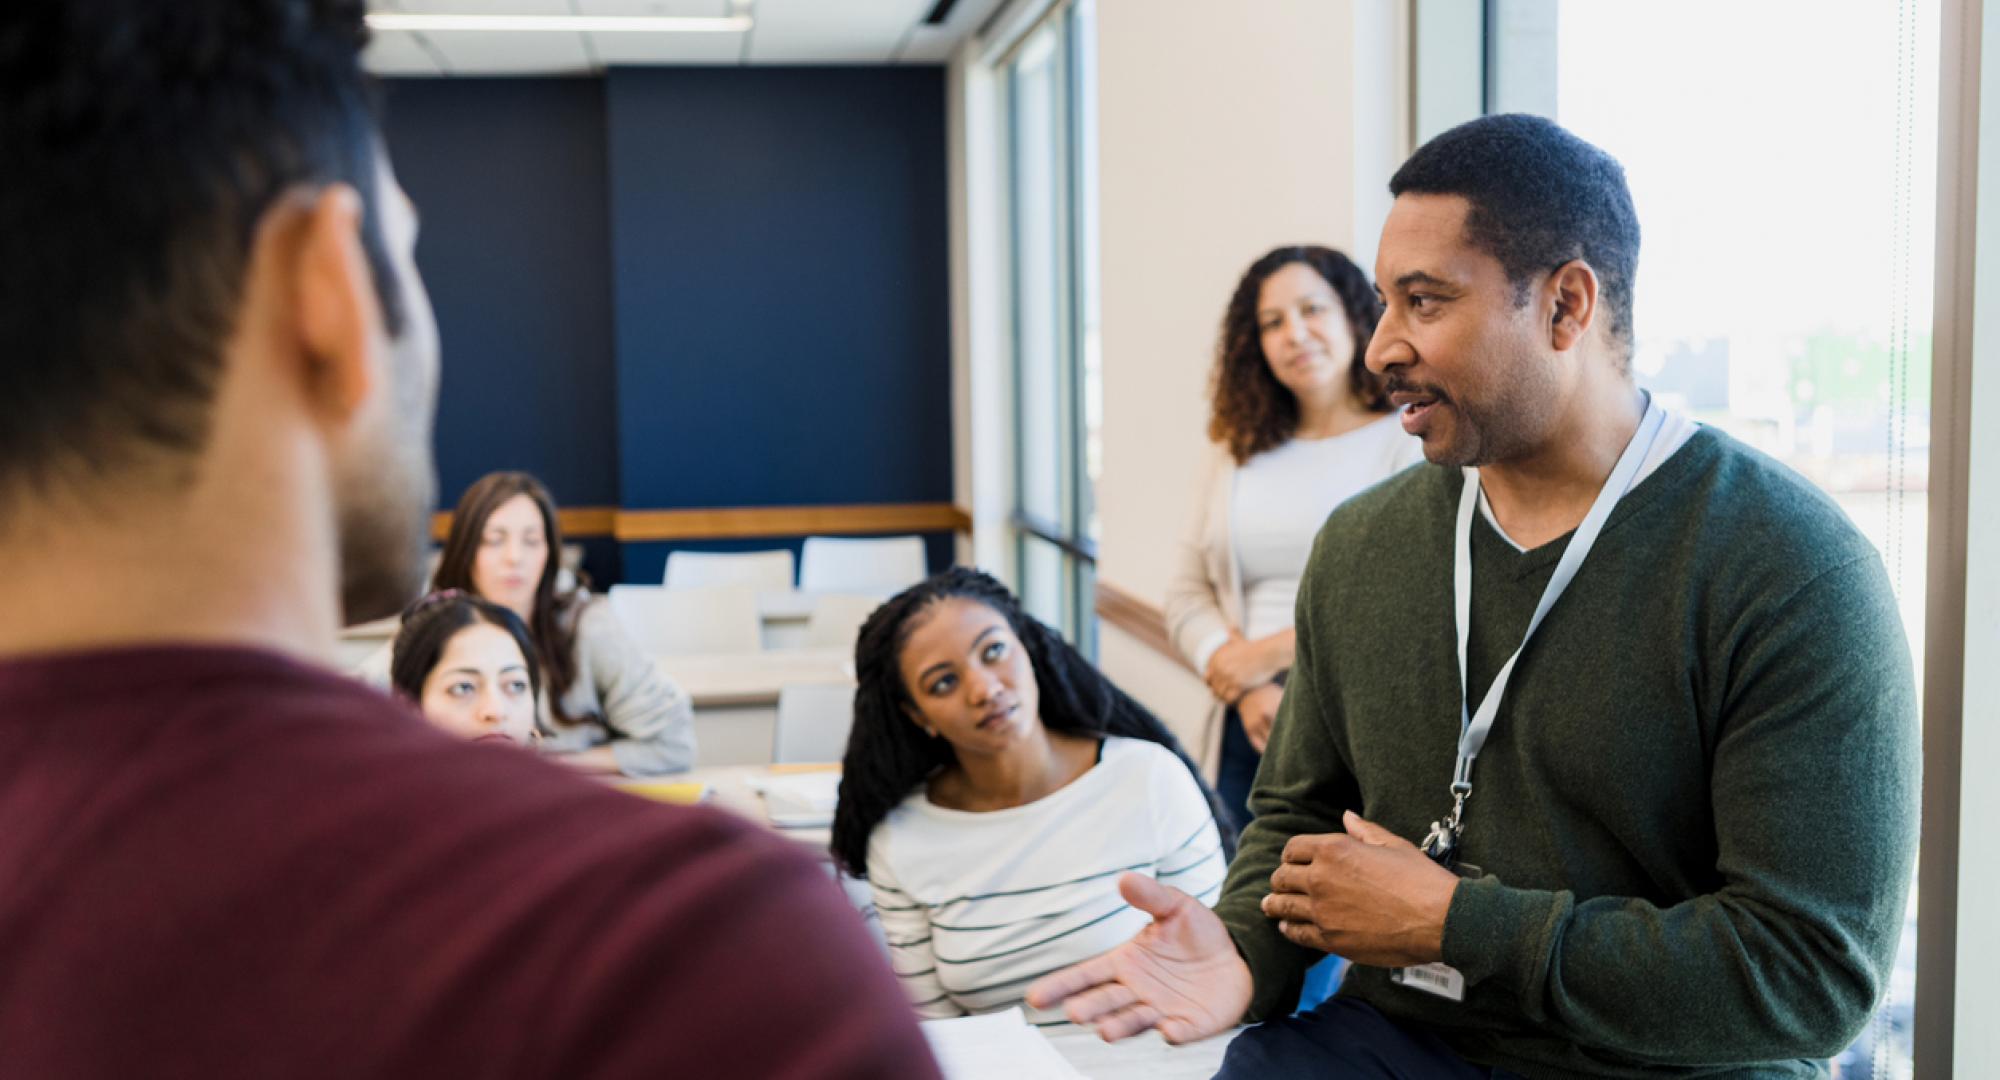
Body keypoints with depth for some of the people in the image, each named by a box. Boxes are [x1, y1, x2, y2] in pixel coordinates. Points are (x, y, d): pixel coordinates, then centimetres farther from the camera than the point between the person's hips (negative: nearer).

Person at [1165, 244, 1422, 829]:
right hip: (1250, 730, 4)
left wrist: (1267, 654, -10)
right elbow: (1187, 594, 11)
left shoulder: (1414, 440, -2)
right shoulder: (1238, 455, 15)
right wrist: (1245, 688, -8)